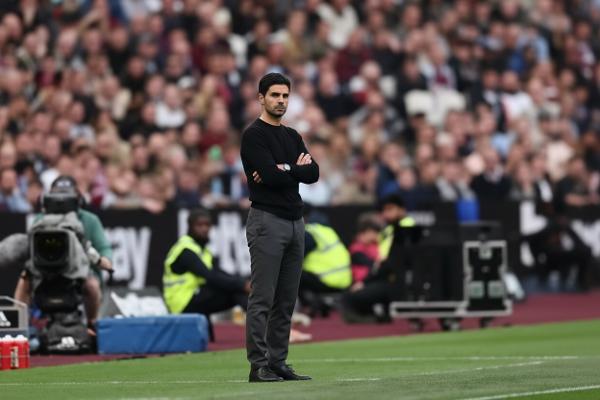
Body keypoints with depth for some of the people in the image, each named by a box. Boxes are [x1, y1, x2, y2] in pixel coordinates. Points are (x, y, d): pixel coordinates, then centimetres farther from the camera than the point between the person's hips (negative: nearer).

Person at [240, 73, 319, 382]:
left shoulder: (292, 137, 17)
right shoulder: (254, 135, -7)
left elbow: (313, 173, 3)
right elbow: (271, 176, -19)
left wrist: (283, 170, -11)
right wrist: (297, 167, -4)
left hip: (295, 221, 8)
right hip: (267, 220, -8)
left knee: (286, 301, 8)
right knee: (262, 299, -8)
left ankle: (278, 363, 11)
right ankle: (259, 366, -8)